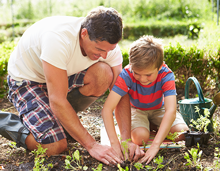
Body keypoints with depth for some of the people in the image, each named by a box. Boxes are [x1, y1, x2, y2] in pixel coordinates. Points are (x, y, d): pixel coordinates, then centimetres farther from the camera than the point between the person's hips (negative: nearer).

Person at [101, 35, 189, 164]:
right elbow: (107, 109, -38)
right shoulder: (127, 75, -35)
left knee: (182, 133, -21)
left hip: (158, 108, 1)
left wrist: (155, 145, -52)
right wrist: (115, 143, -47)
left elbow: (171, 111, -42)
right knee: (140, 137, -29)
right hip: (136, 109, -1)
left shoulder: (166, 75, -33)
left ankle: (153, 125, 8)